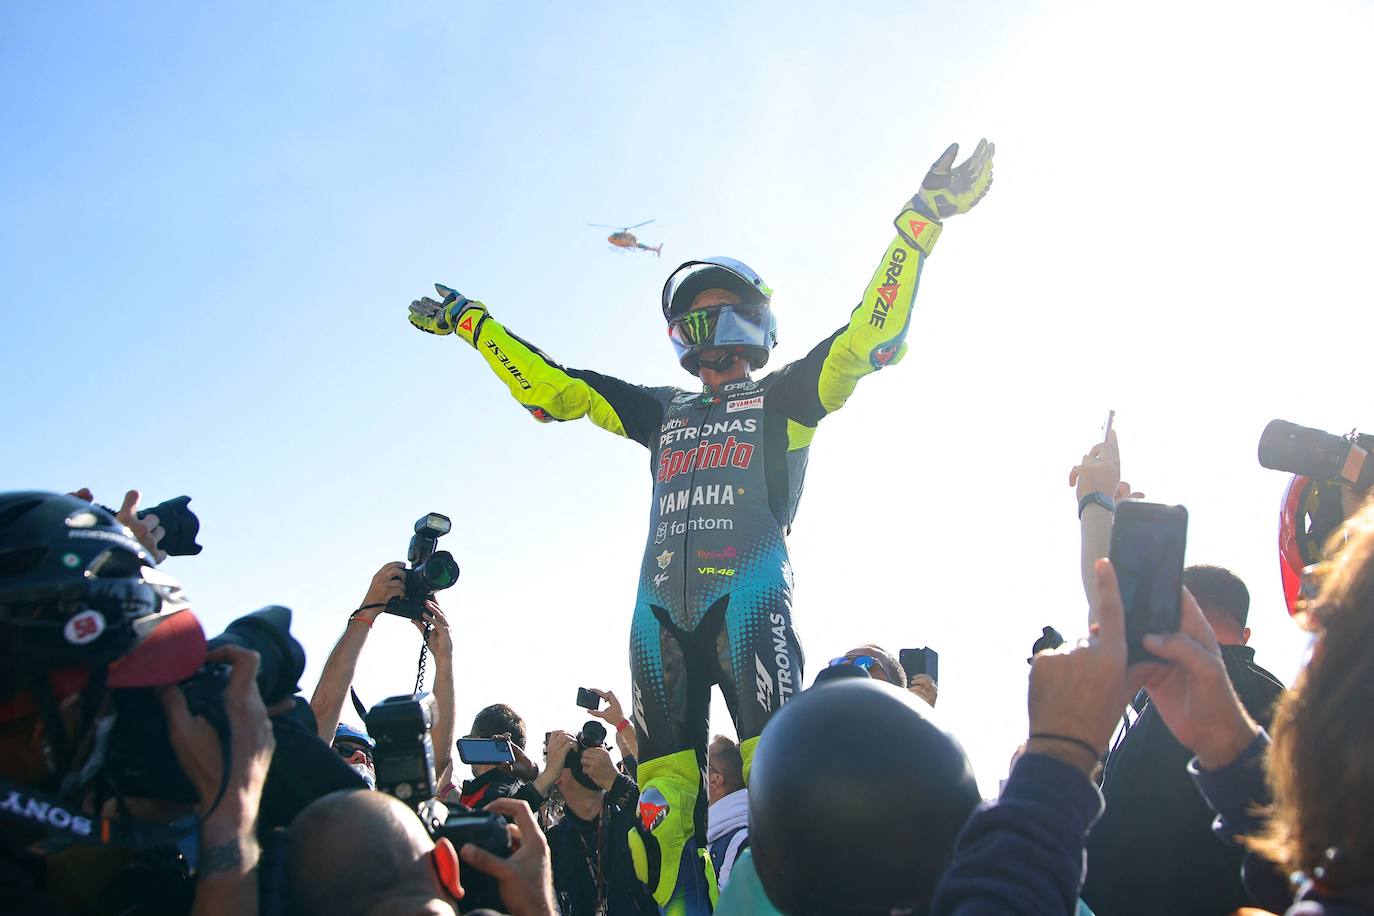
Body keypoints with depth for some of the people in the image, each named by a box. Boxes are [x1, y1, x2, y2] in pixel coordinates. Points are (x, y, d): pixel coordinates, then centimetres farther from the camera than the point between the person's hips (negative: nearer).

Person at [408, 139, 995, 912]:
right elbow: (553, 389, 29)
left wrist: (920, 223, -4)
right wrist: (472, 323, 30)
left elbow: (867, 338, 3)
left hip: (749, 587, -4)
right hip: (664, 600, 5)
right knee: (664, 779, 2)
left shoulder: (783, 399, 14)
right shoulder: (664, 412, 25)